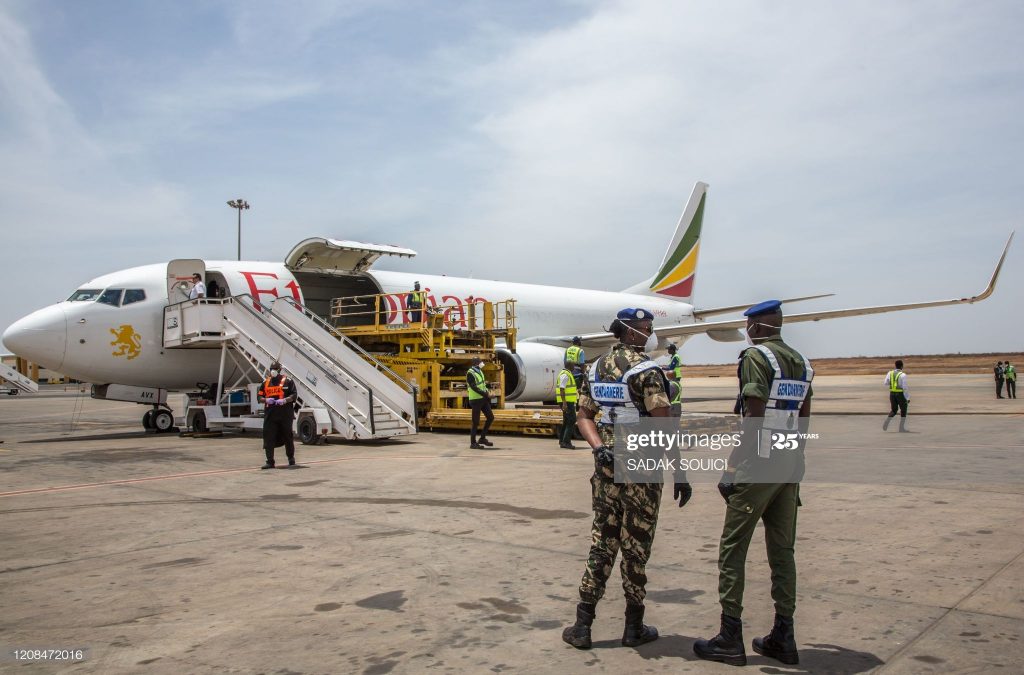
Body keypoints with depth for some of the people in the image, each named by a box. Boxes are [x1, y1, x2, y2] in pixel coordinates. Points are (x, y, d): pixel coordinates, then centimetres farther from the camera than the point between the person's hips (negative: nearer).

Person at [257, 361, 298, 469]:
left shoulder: (287, 381, 0)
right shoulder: (266, 382, 13)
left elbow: (294, 395, -4)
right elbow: (259, 396, 14)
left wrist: (284, 400, -19)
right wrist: (266, 400, -7)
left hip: (285, 414, -3)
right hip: (270, 414, 3)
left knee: (287, 436, 9)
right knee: (268, 437, -4)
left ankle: (291, 458, 27)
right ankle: (270, 462, -1)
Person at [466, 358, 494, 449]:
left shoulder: (479, 372, 12)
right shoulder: (470, 374, -15)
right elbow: (474, 388, -22)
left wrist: (487, 392, 1)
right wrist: (486, 394, -24)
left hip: (483, 399, 9)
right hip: (476, 400, -9)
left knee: (490, 417, 9)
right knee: (476, 422, -3)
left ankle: (482, 438, 18)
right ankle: (473, 443, 7)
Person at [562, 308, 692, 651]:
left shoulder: (597, 368, 9)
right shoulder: (647, 371, -14)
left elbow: (584, 416, 7)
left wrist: (600, 448, -6)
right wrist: (680, 473, -15)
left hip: (606, 469, 6)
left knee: (602, 542, 11)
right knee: (635, 547, 6)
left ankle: (582, 625, 11)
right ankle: (634, 627, 19)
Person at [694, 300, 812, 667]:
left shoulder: (756, 356, -10)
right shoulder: (802, 362, 15)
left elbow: (754, 417, -18)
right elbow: (804, 419, 16)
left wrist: (733, 467, -15)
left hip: (758, 466, -8)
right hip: (790, 465, 8)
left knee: (733, 549, -1)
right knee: (782, 550, 12)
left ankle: (730, 639, 2)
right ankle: (782, 638, 18)